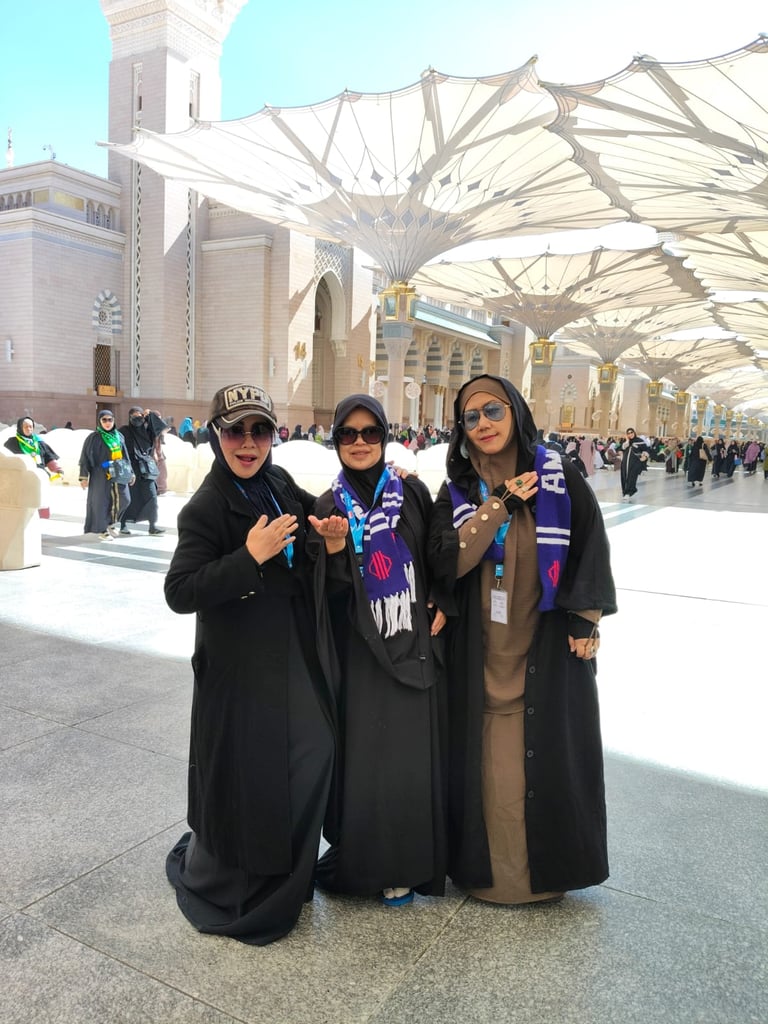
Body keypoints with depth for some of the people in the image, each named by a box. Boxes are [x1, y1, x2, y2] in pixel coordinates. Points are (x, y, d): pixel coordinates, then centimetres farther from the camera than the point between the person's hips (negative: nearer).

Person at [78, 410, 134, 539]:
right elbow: (86, 457, -5)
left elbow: (125, 455, 17)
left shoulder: (119, 436, 11)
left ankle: (112, 522, 22)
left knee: (124, 499, -2)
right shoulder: (94, 437, -4)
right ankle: (102, 529, 14)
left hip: (118, 474, 5)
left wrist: (130, 472, 14)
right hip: (101, 474, -5)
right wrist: (84, 477, -10)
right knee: (102, 502, 0)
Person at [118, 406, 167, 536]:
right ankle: (123, 525, 12)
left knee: (151, 496, -5)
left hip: (146, 468, 3)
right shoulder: (124, 431, -1)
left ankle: (152, 526, -3)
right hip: (130, 468, -3)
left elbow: (162, 426, 1)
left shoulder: (146, 429, 10)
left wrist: (150, 415, -7)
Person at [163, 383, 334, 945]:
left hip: (296, 656, 6)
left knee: (311, 754, 8)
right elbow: (179, 592, -20)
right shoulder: (206, 507, -15)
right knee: (245, 776, 5)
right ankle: (214, 880, 34)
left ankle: (287, 877, 33)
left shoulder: (280, 484, 4)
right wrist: (251, 556, -27)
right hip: (240, 666, -6)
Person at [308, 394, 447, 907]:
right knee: (362, 754, 5)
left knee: (410, 755, 7)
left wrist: (443, 606, -3)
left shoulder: (413, 492, 1)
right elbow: (331, 591, -8)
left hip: (413, 644, 1)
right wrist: (335, 544, -24)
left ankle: (405, 864, 25)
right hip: (360, 650, 0)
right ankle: (360, 859, 26)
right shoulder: (328, 507, -1)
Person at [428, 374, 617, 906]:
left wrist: (586, 620, -4)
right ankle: (492, 865, 25)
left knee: (551, 750, 8)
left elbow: (591, 548, 1)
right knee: (489, 757, 6)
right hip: (482, 651, 1)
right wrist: (500, 505, -15)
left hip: (549, 643, -1)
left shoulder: (560, 476, -3)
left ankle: (552, 862, 29)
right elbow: (446, 562, -11)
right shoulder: (457, 490, 1)